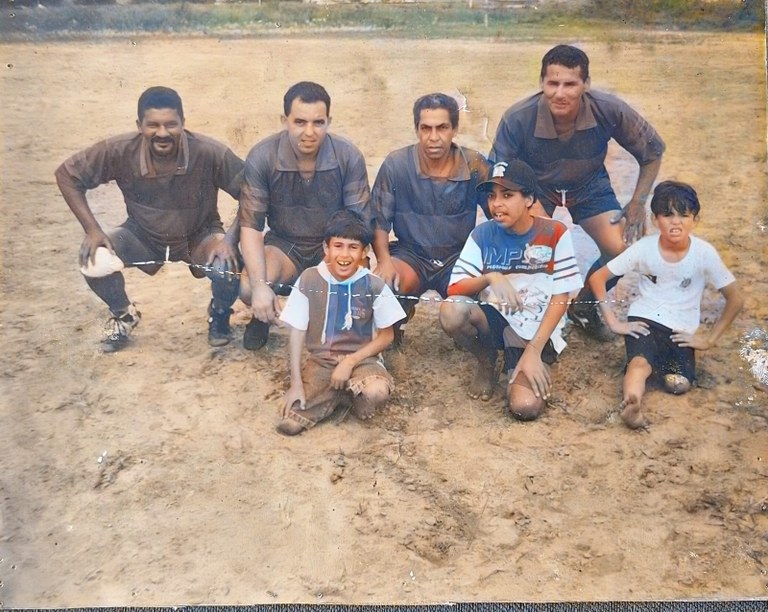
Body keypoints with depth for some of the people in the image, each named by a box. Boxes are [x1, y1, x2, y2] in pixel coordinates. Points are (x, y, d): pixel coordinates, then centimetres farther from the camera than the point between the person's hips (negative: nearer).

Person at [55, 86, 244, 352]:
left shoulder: (209, 153, -29)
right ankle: (123, 314, 11)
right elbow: (67, 175, -11)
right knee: (93, 261, -24)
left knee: (227, 267, -32)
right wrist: (92, 229, -19)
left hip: (199, 236, -1)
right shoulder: (120, 151, -24)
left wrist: (230, 238, -32)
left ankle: (219, 315, 7)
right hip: (143, 235, 2)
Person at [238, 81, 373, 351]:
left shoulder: (349, 156, -17)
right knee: (247, 288, -29)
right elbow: (250, 227, -15)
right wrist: (260, 285, -30)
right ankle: (264, 316, 11)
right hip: (284, 245, 0)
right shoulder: (261, 158, -18)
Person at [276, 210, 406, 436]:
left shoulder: (374, 285, -9)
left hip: (361, 359, 0)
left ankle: (342, 394, -2)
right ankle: (344, 392, 3)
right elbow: (297, 332, -4)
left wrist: (350, 362, -14)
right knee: (291, 423, -20)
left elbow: (387, 335, -1)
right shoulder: (309, 280, -8)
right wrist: (296, 383, -11)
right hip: (321, 360, 1)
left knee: (376, 392, -35)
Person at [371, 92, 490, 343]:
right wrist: (384, 261, -19)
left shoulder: (474, 165, -7)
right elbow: (379, 221, -3)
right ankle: (391, 340, 2)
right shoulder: (395, 165, -9)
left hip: (459, 256, 0)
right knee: (386, 283, -33)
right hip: (411, 254, 0)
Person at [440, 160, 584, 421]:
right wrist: (490, 277, -31)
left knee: (525, 406, -27)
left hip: (536, 330, -2)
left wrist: (533, 351, -16)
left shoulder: (555, 234, -9)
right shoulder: (482, 234, -3)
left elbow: (560, 298, -9)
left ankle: (523, 363, 10)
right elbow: (454, 288, -11)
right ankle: (486, 362, 2)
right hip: (494, 319, 3)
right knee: (451, 311, -31)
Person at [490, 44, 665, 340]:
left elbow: (653, 150, -8)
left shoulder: (609, 110, -27)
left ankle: (584, 304, 13)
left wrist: (638, 202, -13)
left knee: (624, 250, -19)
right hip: (535, 190, -1)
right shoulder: (517, 119, -30)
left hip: (590, 189, 2)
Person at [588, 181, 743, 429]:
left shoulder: (704, 253, -10)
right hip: (643, 321, -1)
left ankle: (658, 364, 3)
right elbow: (597, 278, -3)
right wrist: (613, 322, -8)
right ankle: (632, 404, -60)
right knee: (640, 362, -35)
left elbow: (735, 299, -1)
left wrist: (710, 339, -4)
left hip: (681, 332, 2)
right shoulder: (644, 248, -9)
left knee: (680, 384, -25)